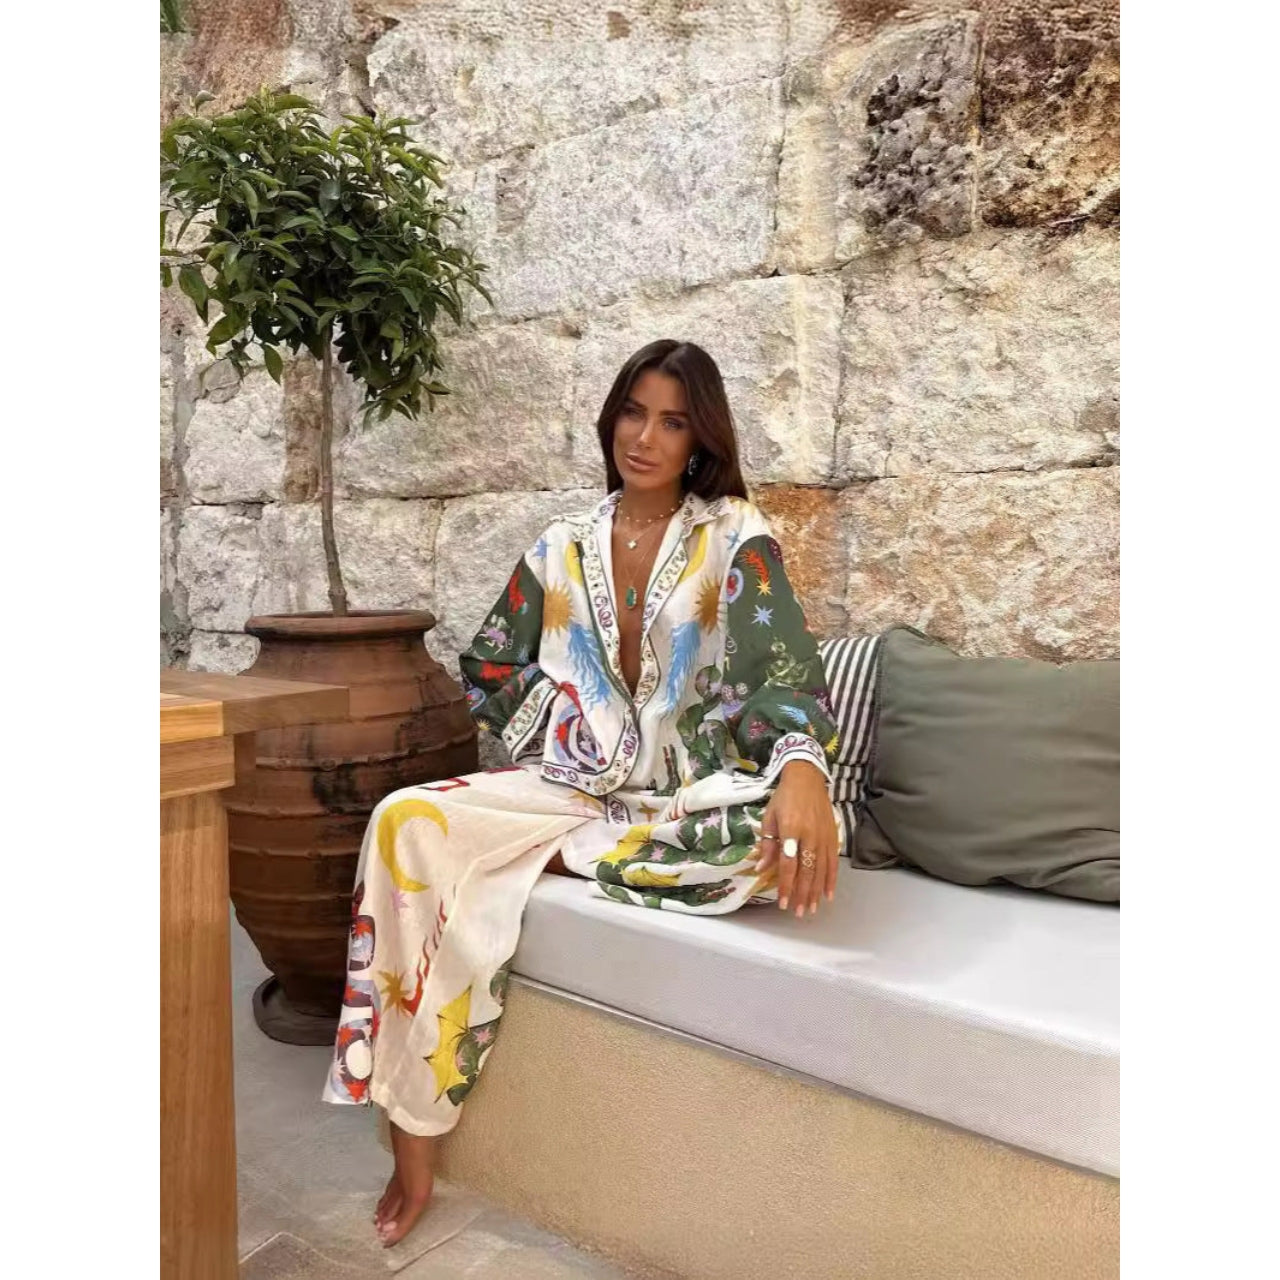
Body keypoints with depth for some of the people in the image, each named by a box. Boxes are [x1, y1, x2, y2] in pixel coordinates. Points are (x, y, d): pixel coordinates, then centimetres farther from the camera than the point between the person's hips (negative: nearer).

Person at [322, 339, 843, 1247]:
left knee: (799, 839, -34)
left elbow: (786, 669, -14)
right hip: (572, 788, 3)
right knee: (408, 821, -22)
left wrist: (803, 768, -34)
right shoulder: (563, 548, 10)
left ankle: (551, 861, -15)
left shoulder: (735, 536, -1)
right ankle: (413, 1139, -17)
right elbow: (490, 675, 18)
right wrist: (558, 738, 1)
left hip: (694, 799, -2)